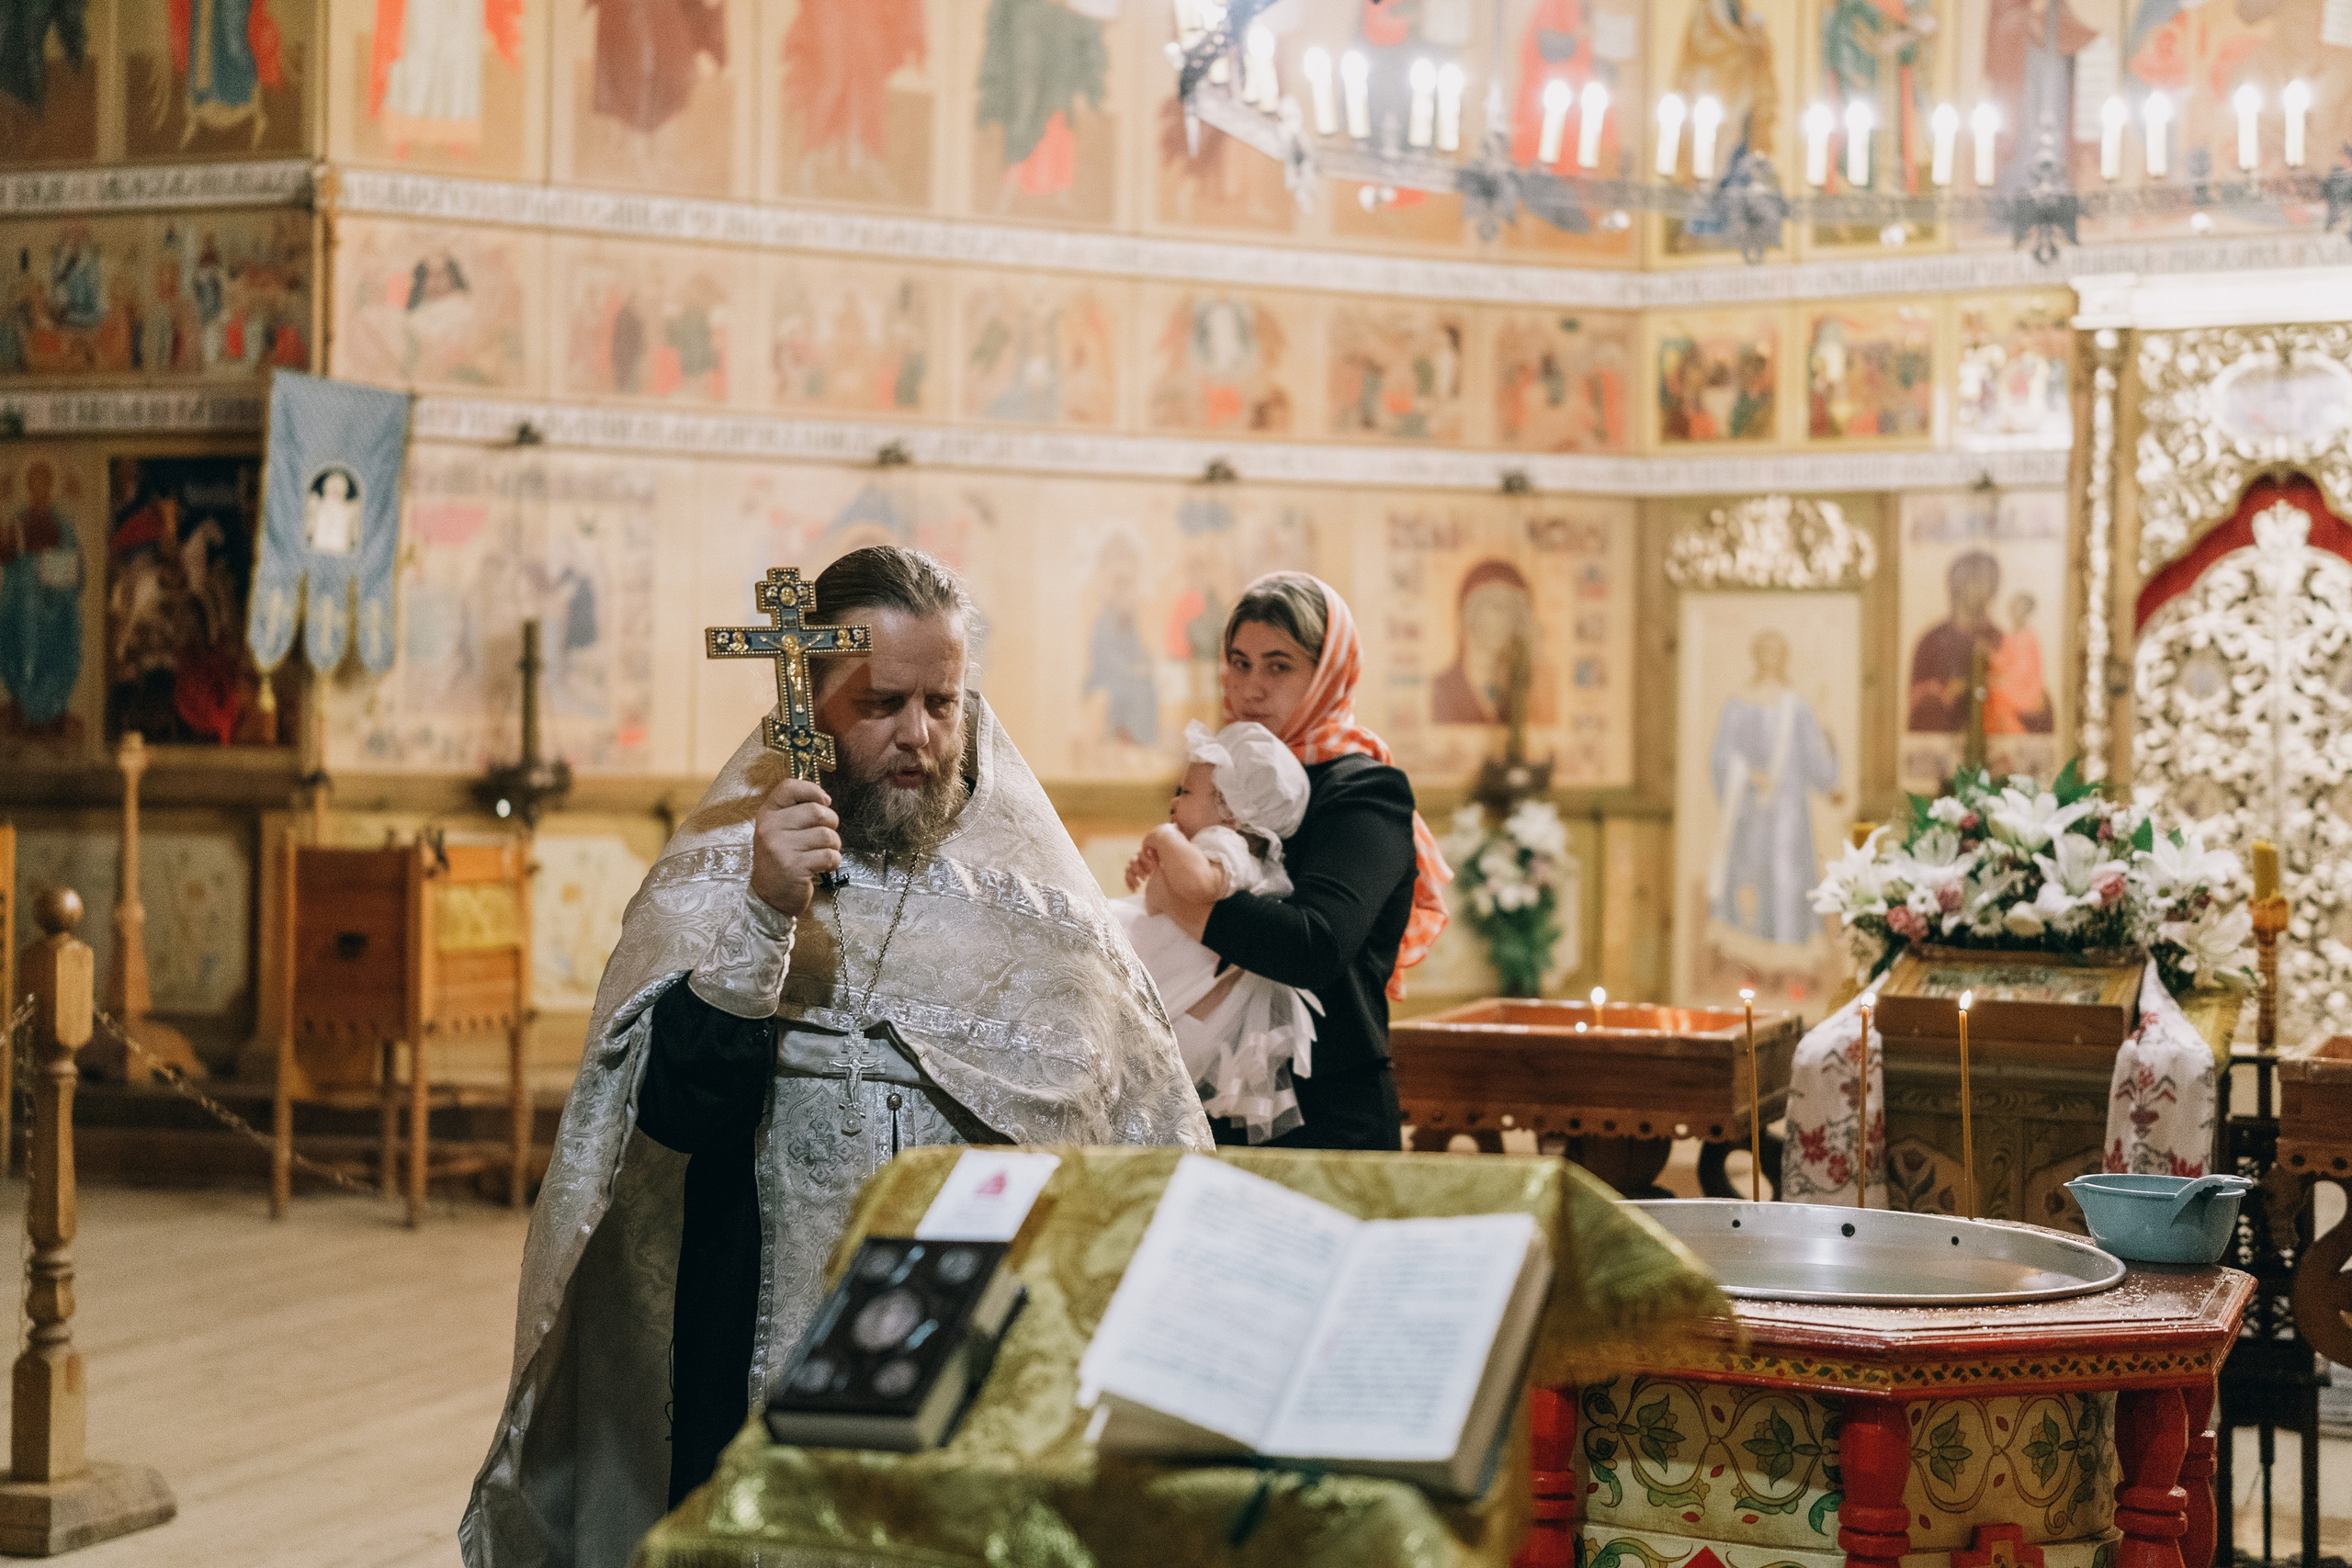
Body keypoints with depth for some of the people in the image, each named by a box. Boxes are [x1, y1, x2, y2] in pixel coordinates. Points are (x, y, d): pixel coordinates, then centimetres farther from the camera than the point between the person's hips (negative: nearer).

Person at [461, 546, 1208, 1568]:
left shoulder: (1033, 894, 3)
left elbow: (1142, 1135, 5)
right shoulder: (716, 870, -2)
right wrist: (764, 914, -24)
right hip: (765, 1368, -1)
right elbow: (675, 1110, -14)